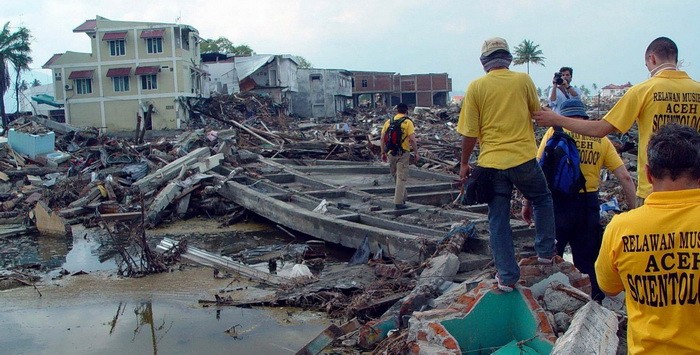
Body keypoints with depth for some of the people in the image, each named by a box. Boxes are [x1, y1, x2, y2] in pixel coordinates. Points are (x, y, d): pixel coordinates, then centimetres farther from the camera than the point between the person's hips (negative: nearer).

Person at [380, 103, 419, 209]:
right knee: (402, 177, 0)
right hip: (403, 153, -4)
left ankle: (402, 198, 30)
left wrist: (383, 153, 13)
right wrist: (416, 153, -5)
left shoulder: (388, 122, 7)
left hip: (391, 153, 4)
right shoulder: (408, 122, -6)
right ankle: (399, 202, -2)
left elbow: (383, 138, 6)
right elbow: (412, 139, -13)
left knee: (396, 176, 19)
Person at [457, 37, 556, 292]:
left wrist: (464, 163, 9)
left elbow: (470, 132, -3)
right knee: (543, 201, 27)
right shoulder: (523, 80, 0)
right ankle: (545, 251, 30)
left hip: (491, 163, 0)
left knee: (498, 220, 8)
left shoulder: (476, 86, -3)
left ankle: (507, 276, 11)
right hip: (524, 158, 0)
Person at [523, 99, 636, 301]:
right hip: (589, 204, 3)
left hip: (558, 201, -2)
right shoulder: (601, 139, 8)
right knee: (589, 259, 15)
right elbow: (625, 177, 3)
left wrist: (528, 203, 0)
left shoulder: (555, 131, 0)